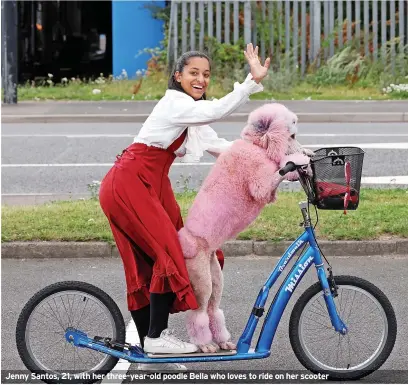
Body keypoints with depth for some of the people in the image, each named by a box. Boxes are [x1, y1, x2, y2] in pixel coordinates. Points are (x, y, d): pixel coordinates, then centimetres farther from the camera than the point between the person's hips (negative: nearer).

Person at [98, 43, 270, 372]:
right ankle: (156, 335, -7)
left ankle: (150, 353, 12)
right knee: (169, 253, -13)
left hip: (151, 186, 10)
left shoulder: (191, 113, 17)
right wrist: (253, 80, -38)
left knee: (146, 264, 9)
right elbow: (217, 111, -31)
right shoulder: (175, 103, -14)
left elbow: (218, 145, 14)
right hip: (129, 184, -10)